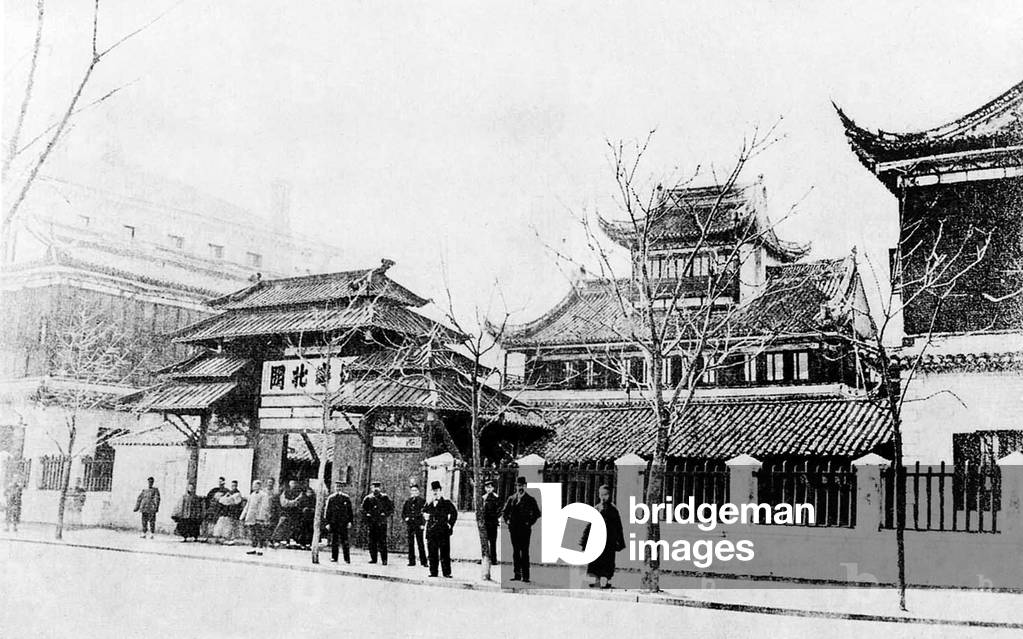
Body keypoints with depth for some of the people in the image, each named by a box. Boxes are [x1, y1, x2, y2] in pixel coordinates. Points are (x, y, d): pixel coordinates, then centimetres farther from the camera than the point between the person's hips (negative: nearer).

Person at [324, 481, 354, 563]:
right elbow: (326, 511, 5)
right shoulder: (331, 498, 6)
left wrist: (350, 521, 1)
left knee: (344, 541, -2)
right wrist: (326, 523, -1)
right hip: (333, 523, 1)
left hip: (343, 523, -1)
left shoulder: (346, 498, 6)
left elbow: (350, 510, 9)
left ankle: (347, 559, 1)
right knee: (334, 541, 3)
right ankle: (334, 558, 10)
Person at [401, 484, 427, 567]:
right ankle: (411, 561, 10)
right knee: (410, 544, 5)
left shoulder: (422, 501, 3)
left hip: (418, 526, -3)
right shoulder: (407, 501, 12)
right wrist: (405, 519, -1)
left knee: (420, 544, -5)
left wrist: (423, 523, -6)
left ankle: (423, 561, -3)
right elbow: (403, 513, 17)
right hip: (409, 525, 3)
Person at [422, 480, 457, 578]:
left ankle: (446, 572, 2)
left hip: (443, 531, -4)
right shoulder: (429, 503, 14)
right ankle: (433, 572, 11)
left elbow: (454, 513, -4)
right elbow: (424, 512, 23)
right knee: (432, 553, 5)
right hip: (431, 531, 4)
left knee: (445, 553, -2)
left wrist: (450, 524, -7)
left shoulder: (446, 503, 1)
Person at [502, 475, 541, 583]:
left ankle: (525, 576, -5)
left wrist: (530, 523, -6)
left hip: (525, 529, -4)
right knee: (515, 552, 6)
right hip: (514, 529, 4)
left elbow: (537, 513, 0)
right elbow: (505, 511, 21)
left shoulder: (530, 499, 0)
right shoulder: (511, 499, 11)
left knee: (524, 552, -6)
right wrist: (507, 521, 8)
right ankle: (517, 575, 11)